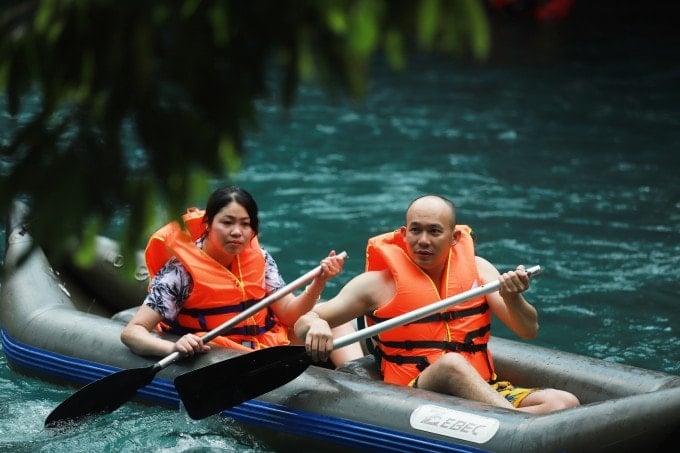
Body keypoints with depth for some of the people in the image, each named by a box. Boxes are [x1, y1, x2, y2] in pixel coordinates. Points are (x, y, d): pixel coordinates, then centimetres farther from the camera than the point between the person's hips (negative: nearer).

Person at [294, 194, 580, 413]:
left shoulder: (476, 268, 10)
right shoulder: (379, 283, 1)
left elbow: (529, 331, 4)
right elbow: (303, 322, -1)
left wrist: (512, 298, -18)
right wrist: (315, 327, -27)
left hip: (485, 394, 4)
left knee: (564, 403, -21)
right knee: (451, 363, -37)